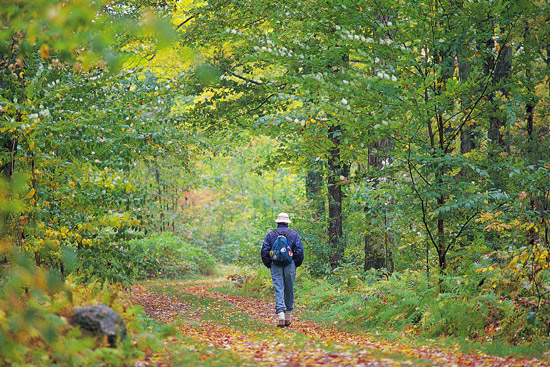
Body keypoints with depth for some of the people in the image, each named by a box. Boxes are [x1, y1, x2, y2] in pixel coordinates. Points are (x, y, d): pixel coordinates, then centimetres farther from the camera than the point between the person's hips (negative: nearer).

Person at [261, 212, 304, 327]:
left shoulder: (270, 234, 6)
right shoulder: (294, 234, 4)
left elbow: (264, 252, 3)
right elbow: (300, 251, -2)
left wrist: (269, 265, 13)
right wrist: (296, 264, 11)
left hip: (276, 266, 0)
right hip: (290, 265, 0)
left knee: (279, 290, -5)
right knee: (289, 290, 10)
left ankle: (280, 316, -21)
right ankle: (288, 317, 15)